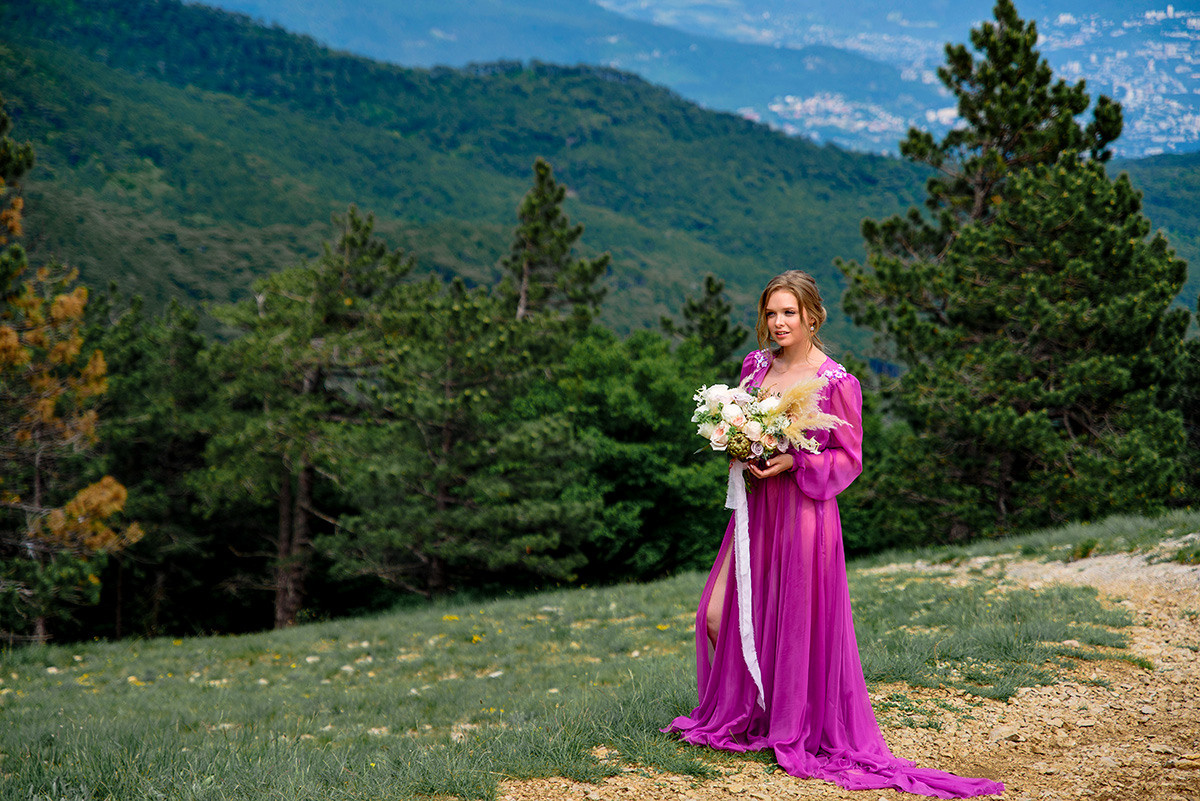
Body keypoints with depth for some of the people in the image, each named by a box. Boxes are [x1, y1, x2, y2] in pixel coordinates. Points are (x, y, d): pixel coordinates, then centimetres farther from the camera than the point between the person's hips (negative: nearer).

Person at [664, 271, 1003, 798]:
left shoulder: (836, 383, -9)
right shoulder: (757, 366, 8)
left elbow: (849, 459, -5)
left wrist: (794, 463, -18)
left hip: (802, 508, -6)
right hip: (755, 505, 6)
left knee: (796, 620, 0)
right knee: (720, 615, 7)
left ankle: (798, 729, 16)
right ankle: (737, 714, 28)